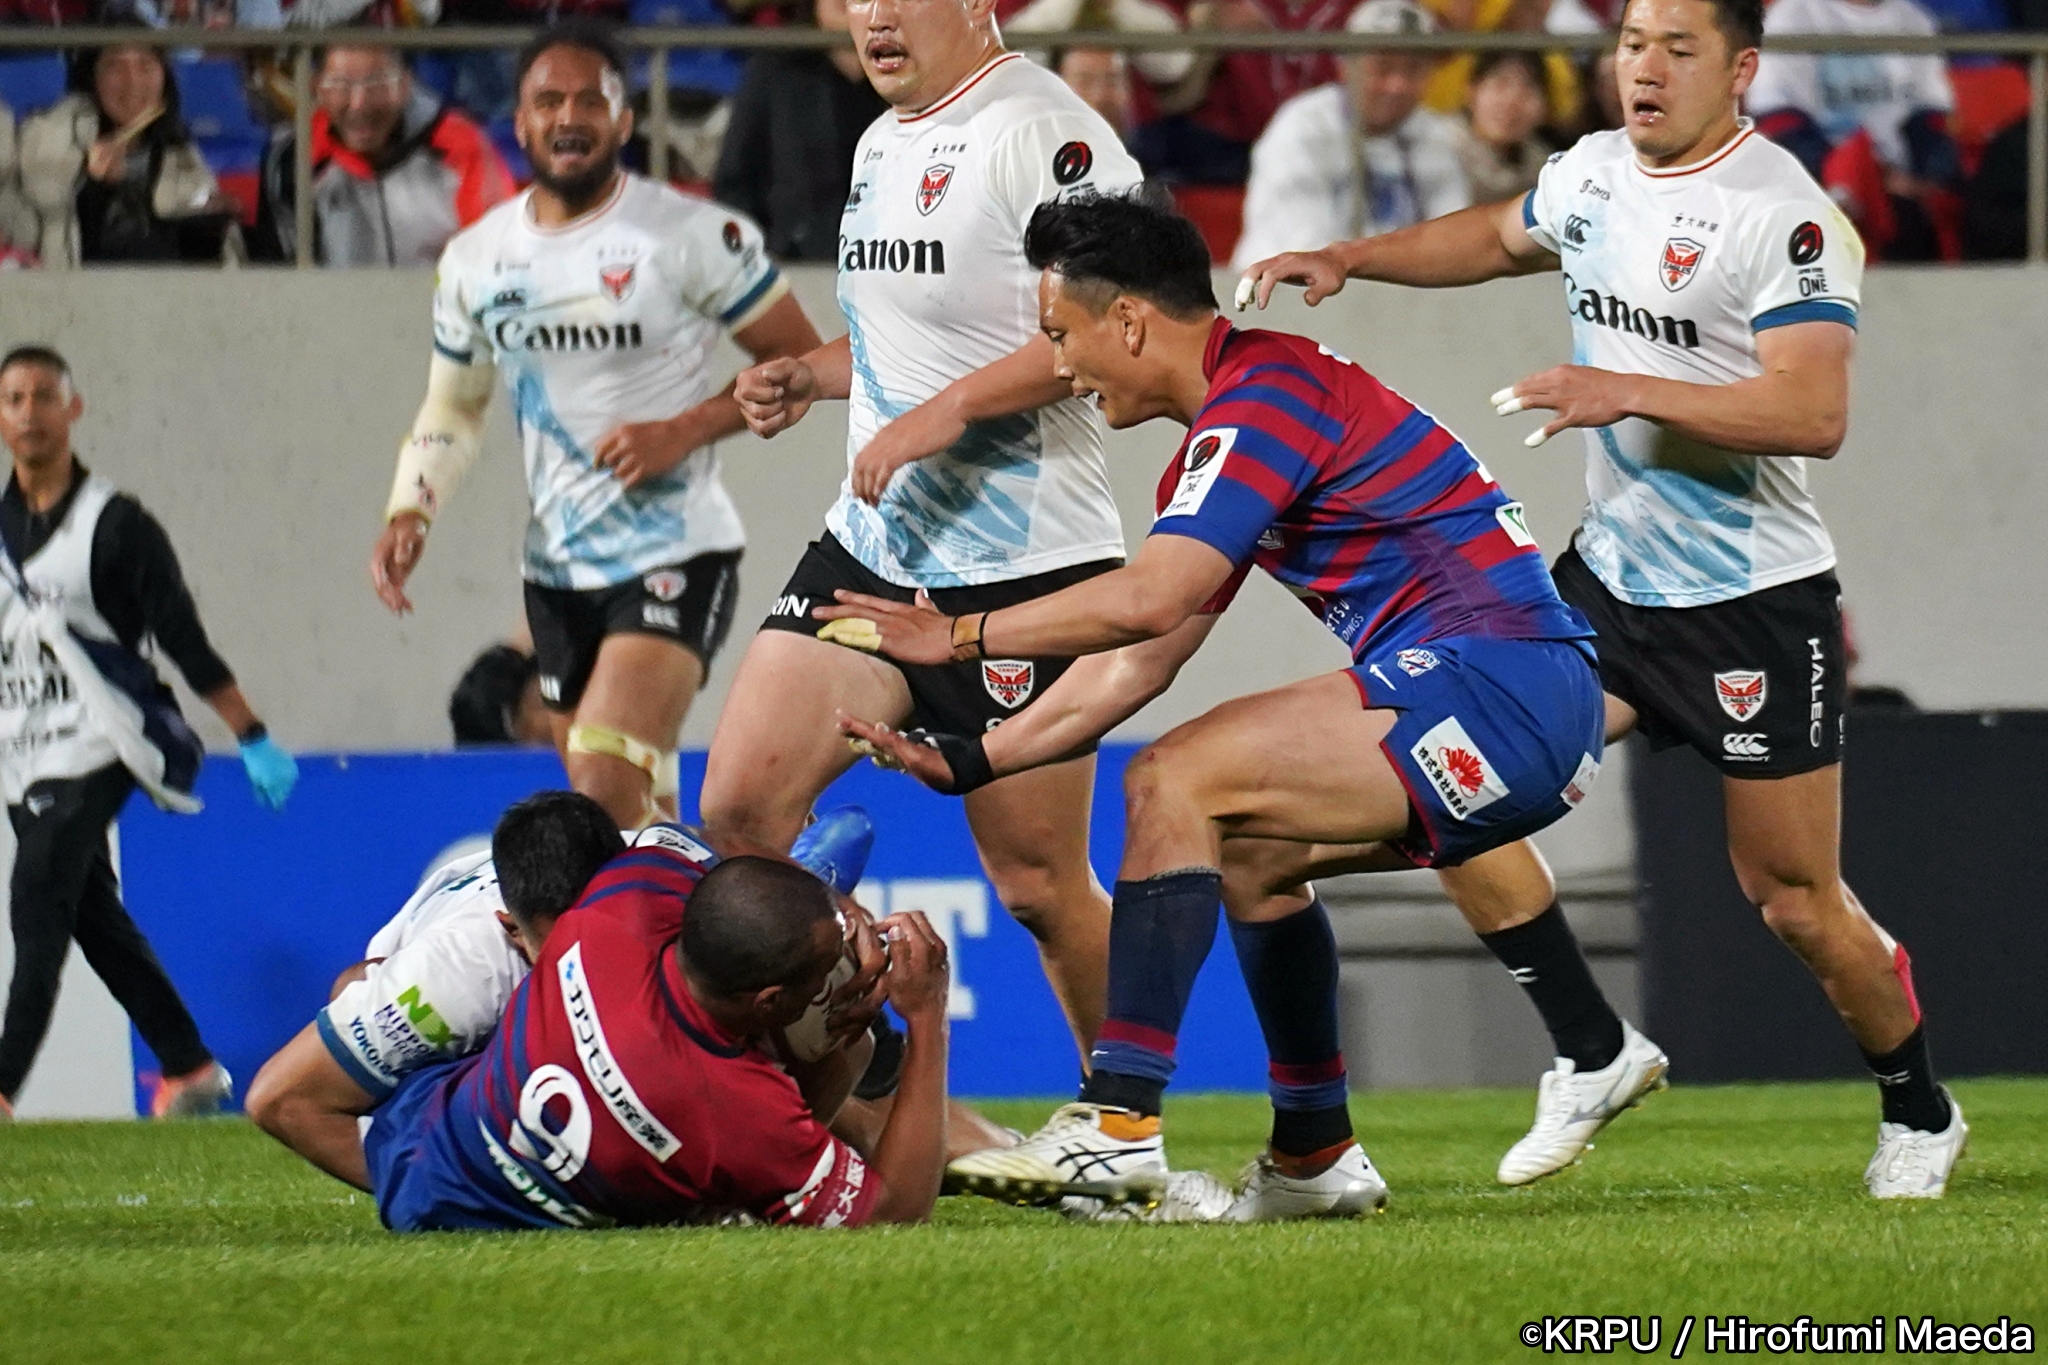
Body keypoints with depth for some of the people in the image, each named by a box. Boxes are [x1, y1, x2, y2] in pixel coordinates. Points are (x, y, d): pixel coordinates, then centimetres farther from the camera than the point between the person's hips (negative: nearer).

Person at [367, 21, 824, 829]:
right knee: (639, 812, 12)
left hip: (675, 556, -6)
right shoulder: (477, 261, 6)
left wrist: (684, 431, -17)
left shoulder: (695, 237, -9)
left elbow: (801, 363, -5)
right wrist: (409, 513, 1)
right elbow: (454, 408, 18)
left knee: (606, 793, -23)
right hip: (557, 570, 6)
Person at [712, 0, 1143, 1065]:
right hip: (872, 544, 9)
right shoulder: (882, 145, 16)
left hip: (1021, 567, -9)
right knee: (741, 803, -3)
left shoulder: (1042, 130, -14)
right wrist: (807, 378, 13)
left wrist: (947, 410, -25)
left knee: (1036, 882, -1)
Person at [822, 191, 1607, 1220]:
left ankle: (1119, 1123, -17)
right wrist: (973, 759, 21)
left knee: (1174, 783, -14)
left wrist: (959, 635, -10)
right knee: (1248, 842, 23)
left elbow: (1147, 600, -21)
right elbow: (1142, 664, 24)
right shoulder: (1224, 435, 22)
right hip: (1527, 710, 11)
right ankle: (1316, 1159, 24)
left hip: (1496, 684, -11)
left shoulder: (1268, 393, -10)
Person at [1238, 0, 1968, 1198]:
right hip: (1609, 574, 7)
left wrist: (1628, 392, -31)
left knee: (1794, 896, -1)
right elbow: (1500, 238, 29)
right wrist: (1349, 259, 18)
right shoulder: (1594, 172, 6)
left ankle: (1922, 1115, 23)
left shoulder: (1788, 216, -18)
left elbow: (1815, 413, -28)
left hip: (1755, 602, -7)